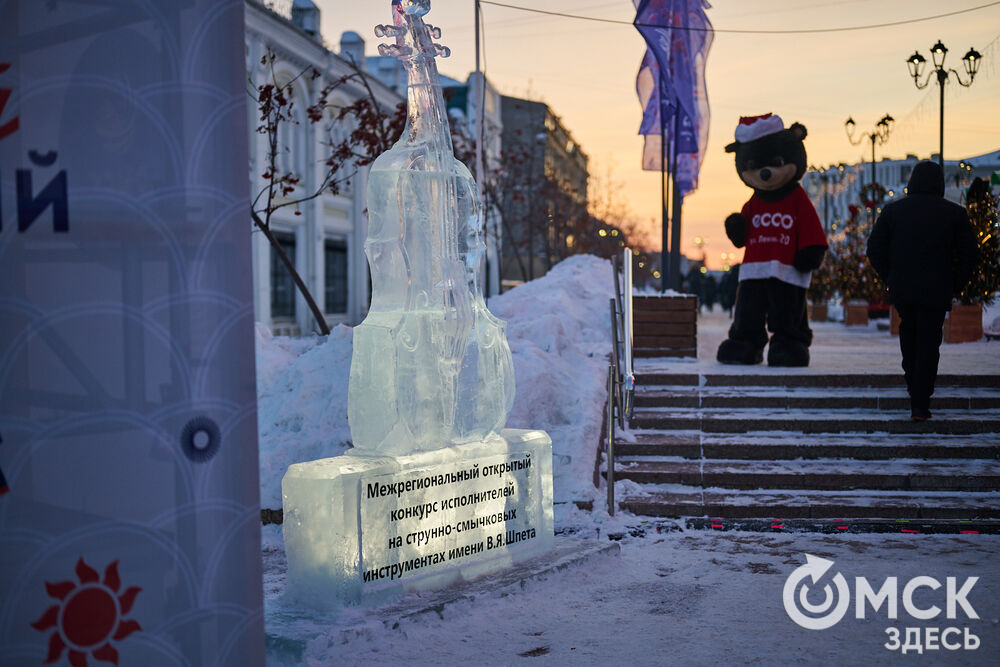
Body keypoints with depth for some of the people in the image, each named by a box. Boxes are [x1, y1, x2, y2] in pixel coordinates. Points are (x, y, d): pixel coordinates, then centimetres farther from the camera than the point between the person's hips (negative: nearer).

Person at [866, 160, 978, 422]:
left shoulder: (892, 209, 3)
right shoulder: (955, 213, -1)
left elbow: (874, 248, 3)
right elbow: (969, 253, -1)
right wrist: (955, 285, 8)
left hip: (902, 289, 2)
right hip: (936, 292, -2)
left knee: (909, 338, 19)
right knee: (928, 344, 2)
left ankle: (915, 393, 27)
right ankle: (920, 405, 0)